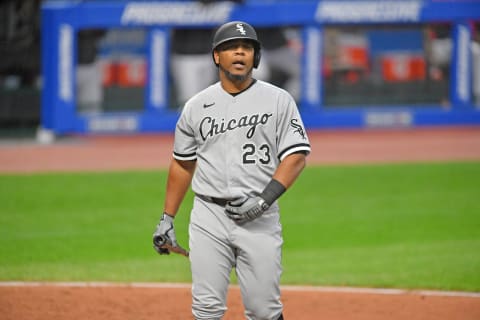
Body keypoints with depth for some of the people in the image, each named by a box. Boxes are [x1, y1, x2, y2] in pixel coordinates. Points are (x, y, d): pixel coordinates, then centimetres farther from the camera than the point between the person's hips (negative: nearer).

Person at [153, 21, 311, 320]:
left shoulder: (278, 100, 2)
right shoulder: (197, 105, 9)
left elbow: (297, 156, -4)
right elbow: (183, 164, 17)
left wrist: (264, 199, -16)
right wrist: (167, 218, 14)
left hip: (260, 218, -2)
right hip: (208, 216, 2)